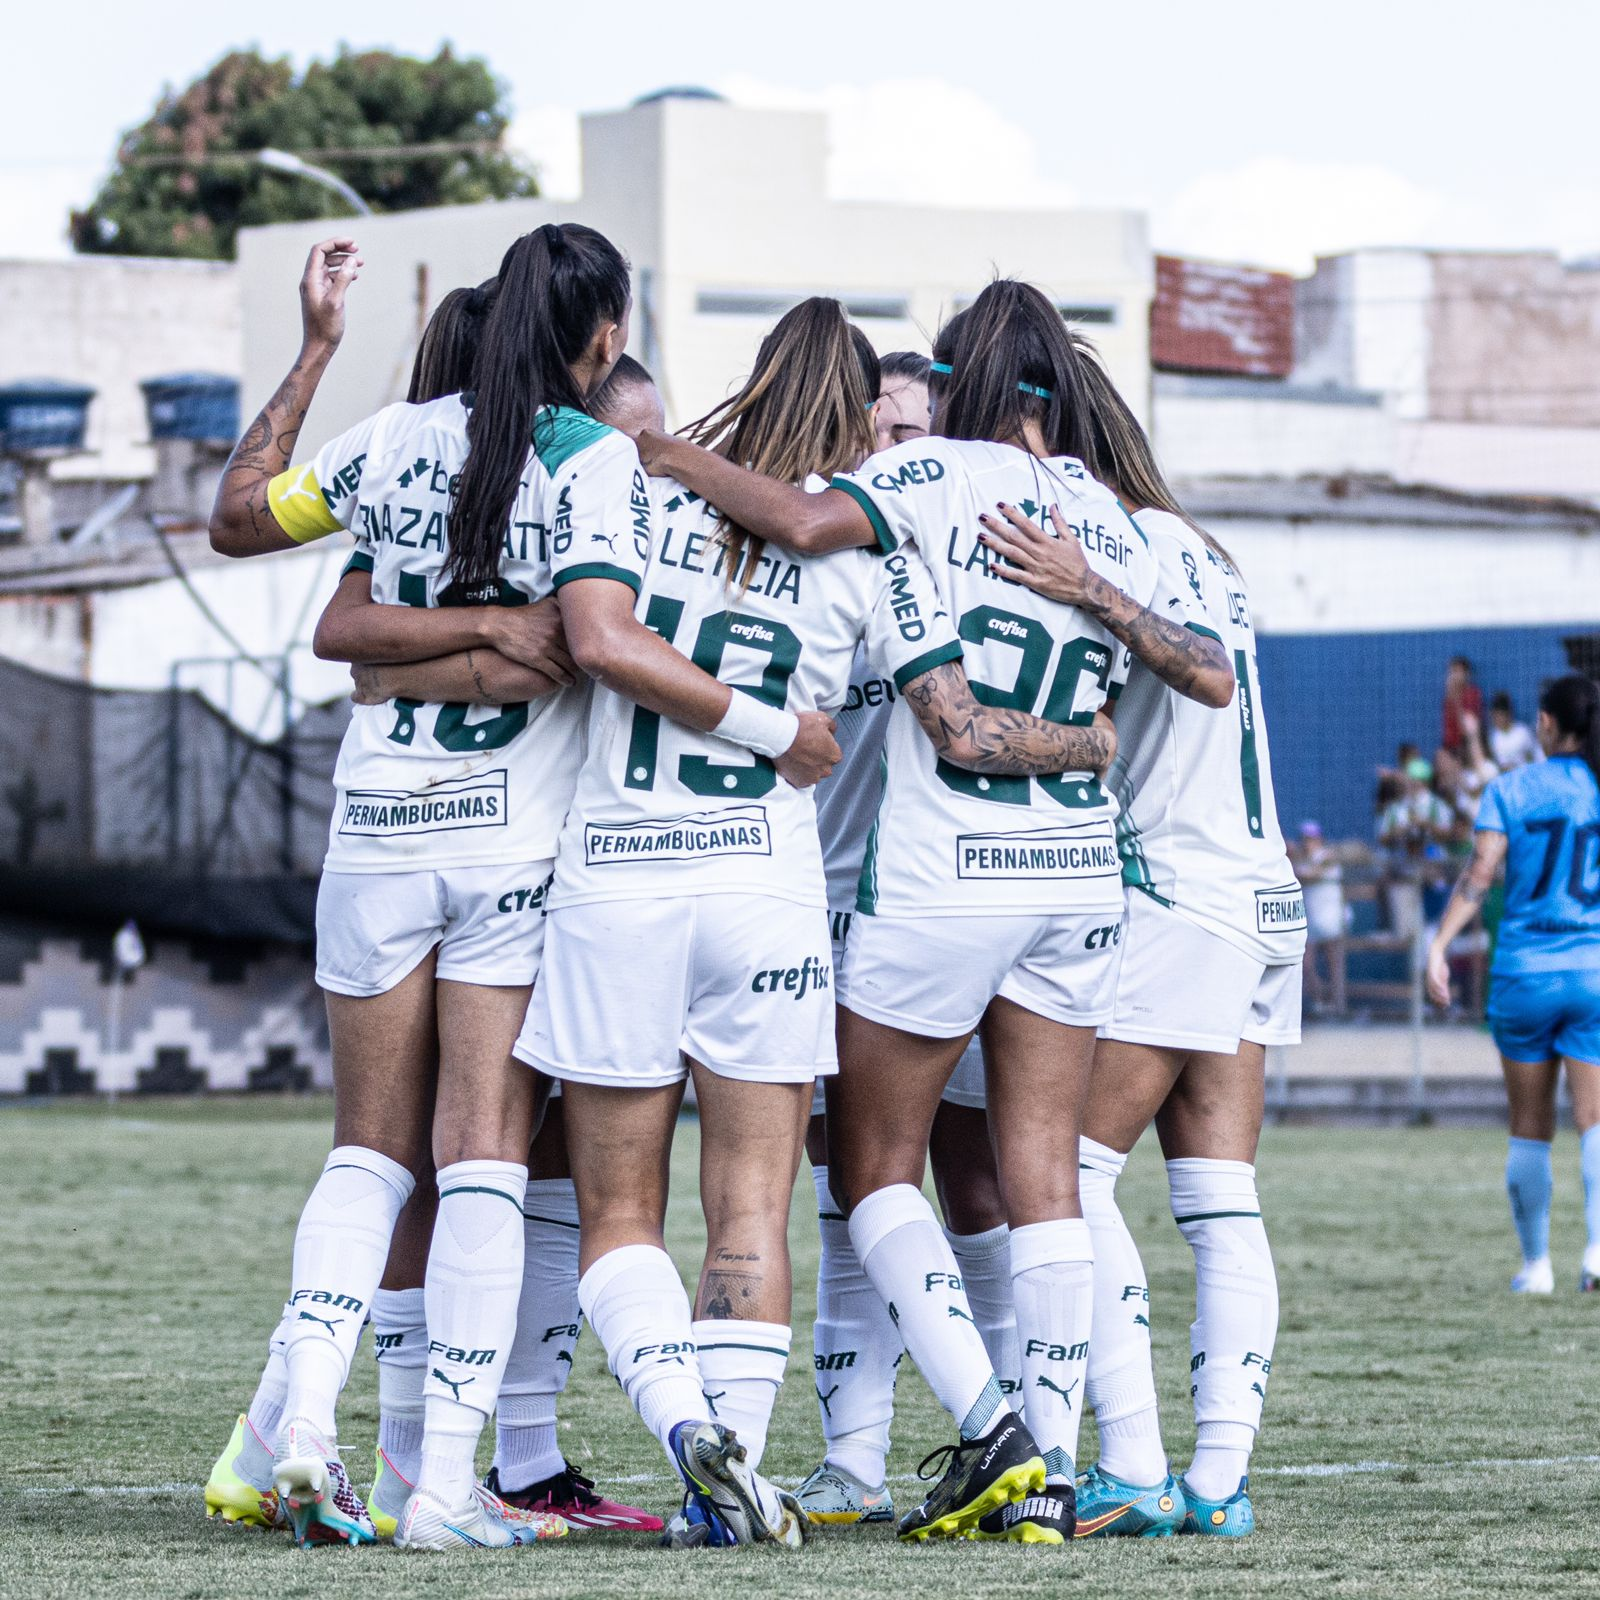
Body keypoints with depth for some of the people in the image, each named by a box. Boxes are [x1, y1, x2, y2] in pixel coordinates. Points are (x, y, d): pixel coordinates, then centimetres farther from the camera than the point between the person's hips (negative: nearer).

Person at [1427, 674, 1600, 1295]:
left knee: (1530, 1128, 10)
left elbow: (1478, 874, -10)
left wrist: (1438, 946, -11)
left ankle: (1536, 1262, 14)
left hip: (1523, 973, 0)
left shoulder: (1510, 790, -1)